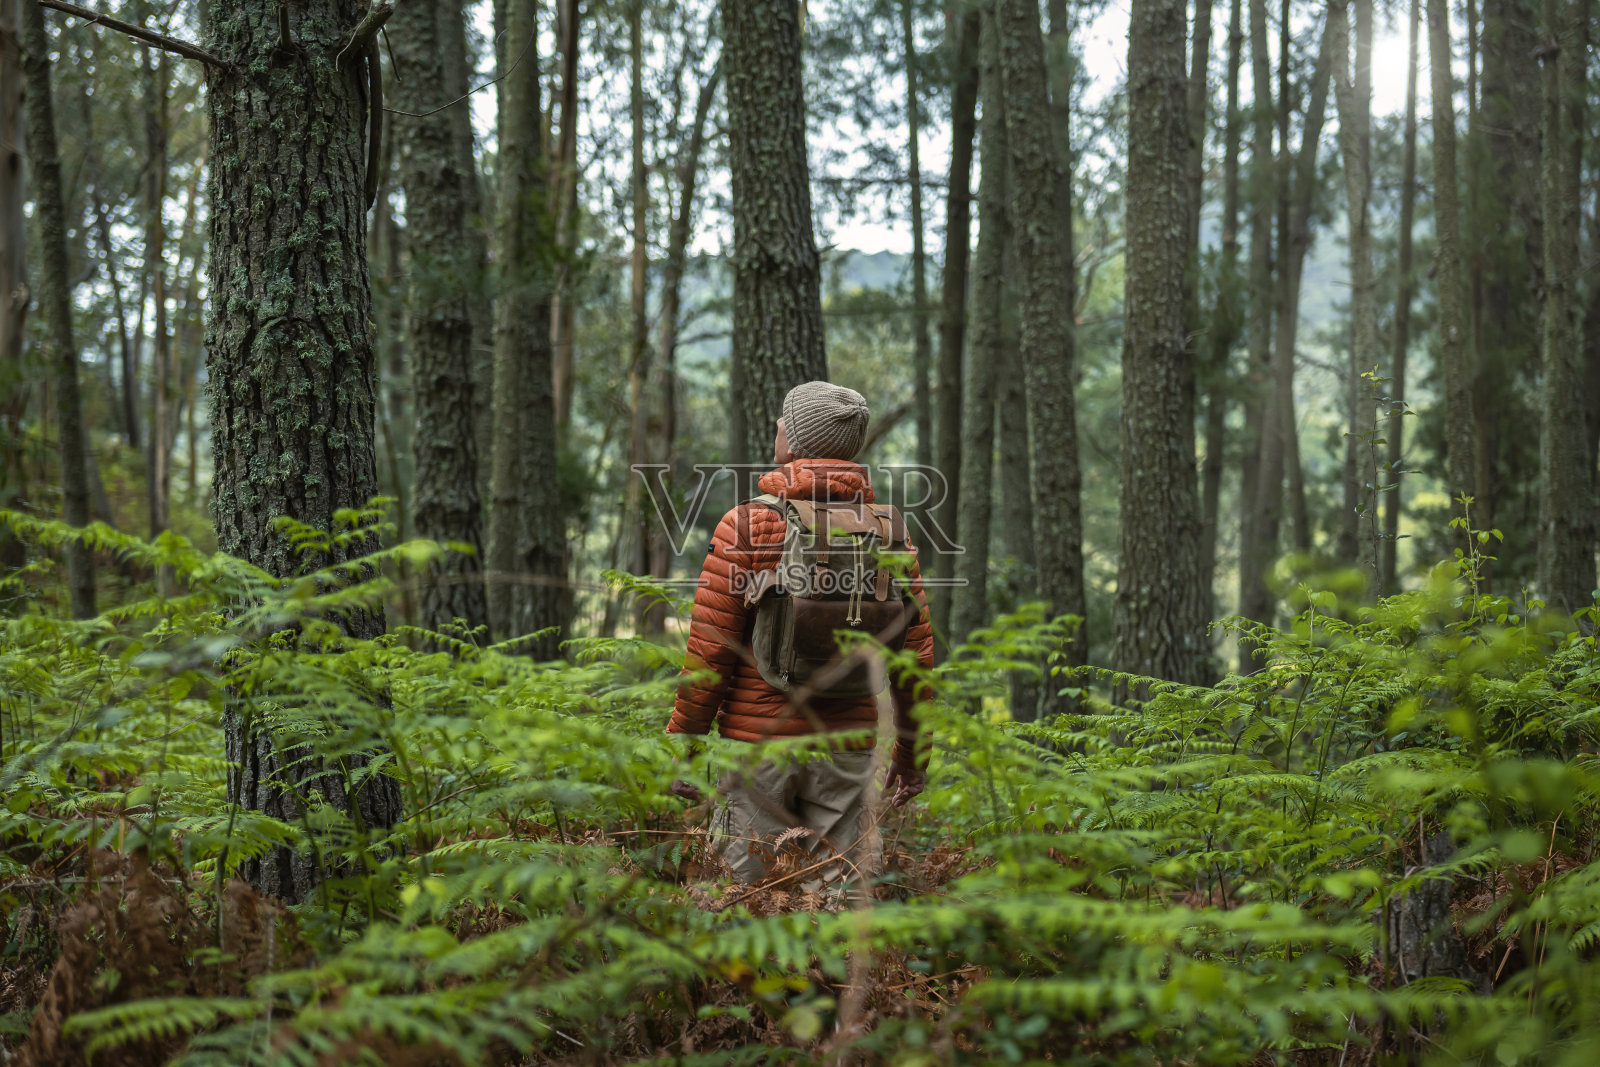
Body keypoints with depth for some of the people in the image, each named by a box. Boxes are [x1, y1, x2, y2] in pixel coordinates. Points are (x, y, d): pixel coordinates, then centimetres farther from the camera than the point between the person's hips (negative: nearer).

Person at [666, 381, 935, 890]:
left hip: (758, 739, -3)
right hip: (847, 747, 3)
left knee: (740, 891, 3)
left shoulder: (746, 526, -7)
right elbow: (916, 653, 6)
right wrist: (910, 752, 16)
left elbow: (709, 650, -9)